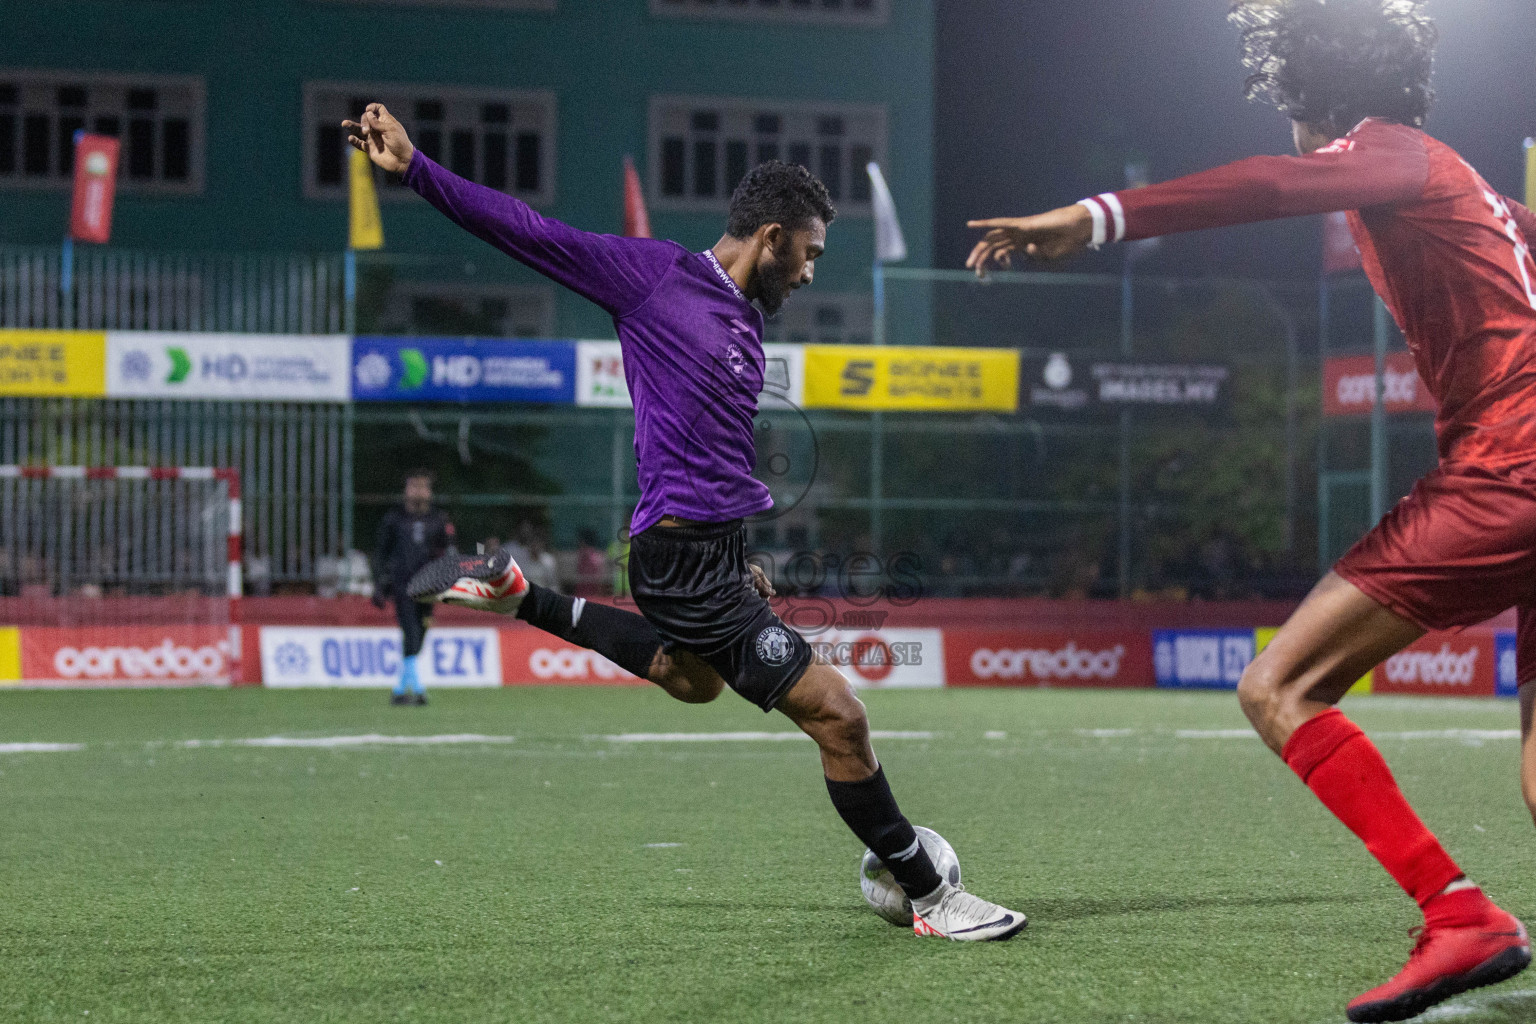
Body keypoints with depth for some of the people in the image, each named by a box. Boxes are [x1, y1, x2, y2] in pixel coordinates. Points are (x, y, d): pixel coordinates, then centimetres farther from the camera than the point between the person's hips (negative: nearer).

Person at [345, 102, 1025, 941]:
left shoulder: (749, 322, 14)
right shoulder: (654, 275, -9)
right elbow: (531, 234, -9)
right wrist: (413, 170, -17)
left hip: (718, 548, 10)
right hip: (685, 552, -10)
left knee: (693, 681, 38)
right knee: (837, 715, -11)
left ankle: (517, 595, 37)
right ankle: (930, 899, 1)